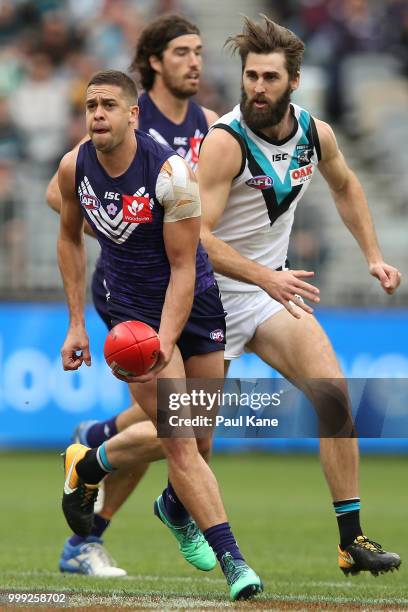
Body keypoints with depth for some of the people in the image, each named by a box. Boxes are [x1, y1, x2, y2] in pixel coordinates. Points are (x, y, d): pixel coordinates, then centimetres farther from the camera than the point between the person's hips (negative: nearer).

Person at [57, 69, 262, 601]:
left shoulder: (172, 173, -22)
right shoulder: (74, 168, -9)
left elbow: (183, 270, -19)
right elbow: (70, 238, 10)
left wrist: (164, 343, -30)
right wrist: (76, 323, 6)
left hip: (195, 303, -1)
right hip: (133, 309, 1)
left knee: (197, 439, 9)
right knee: (180, 441, -13)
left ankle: (176, 508, 43)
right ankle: (231, 559, -14)